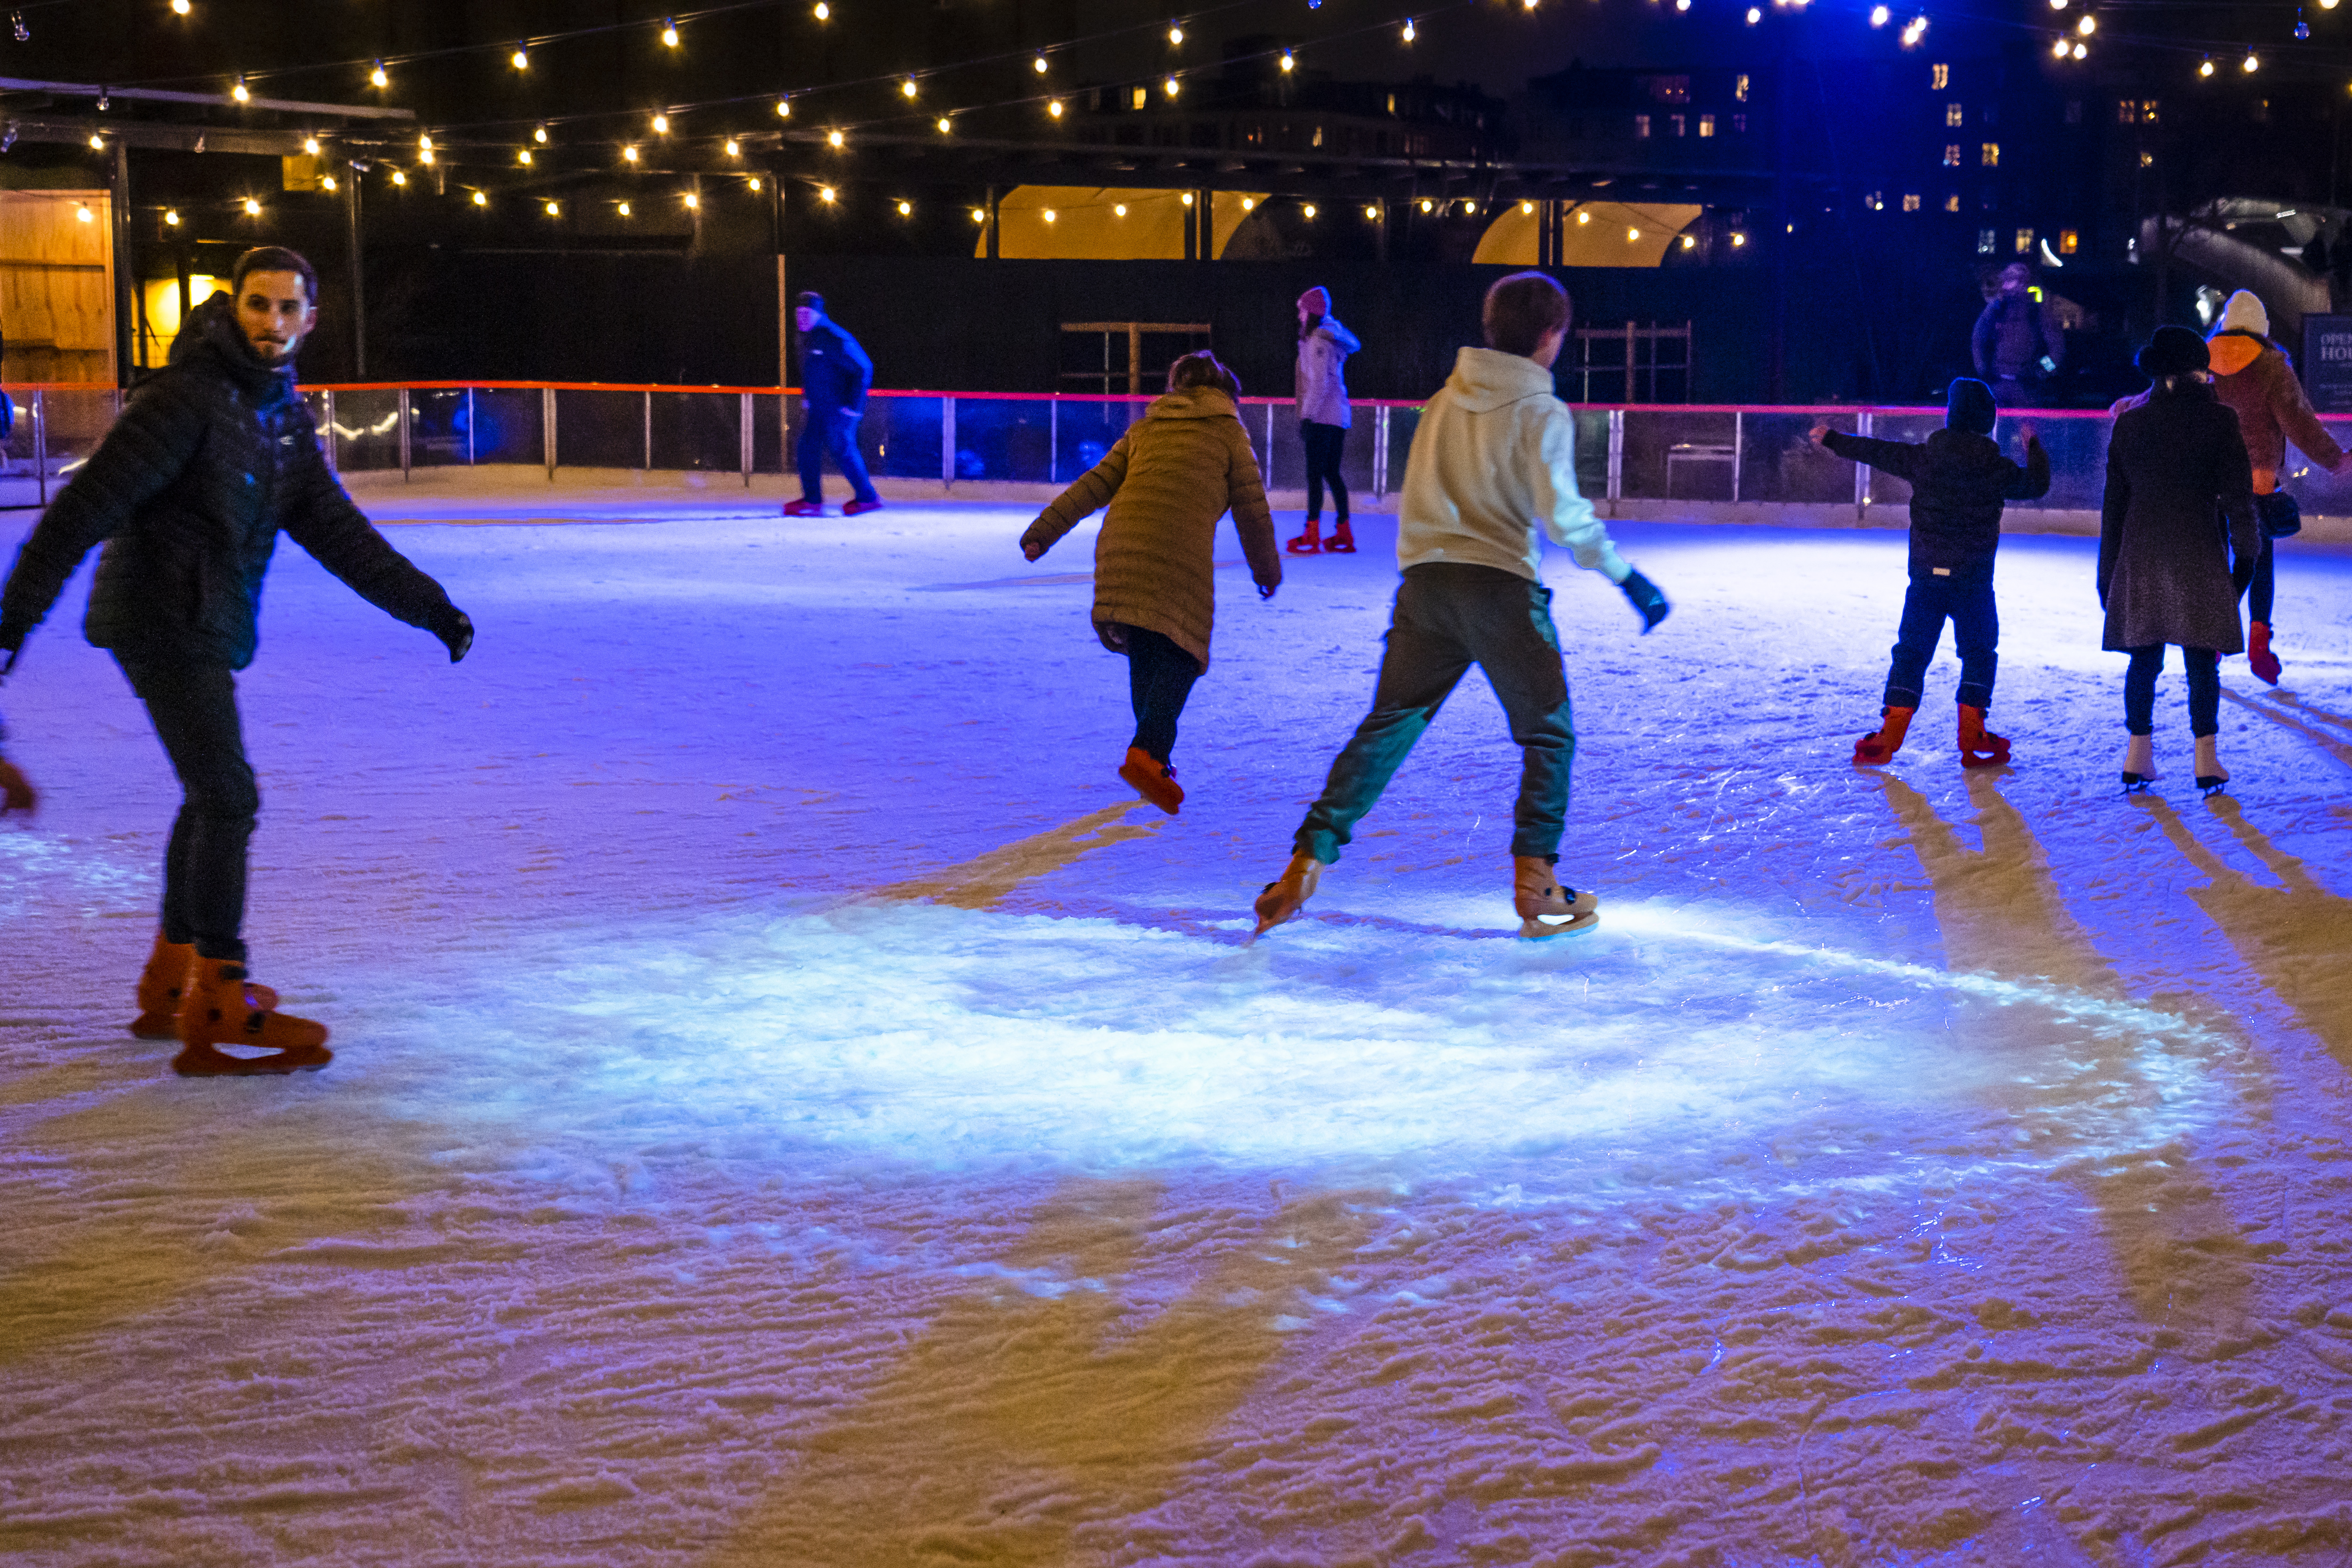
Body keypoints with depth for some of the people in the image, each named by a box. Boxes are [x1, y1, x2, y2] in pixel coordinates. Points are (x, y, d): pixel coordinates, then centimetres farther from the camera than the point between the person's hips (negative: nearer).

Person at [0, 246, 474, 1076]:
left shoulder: (282, 412, 11)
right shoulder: (187, 395, -16)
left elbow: (334, 529, 14)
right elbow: (89, 504, -20)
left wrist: (425, 603, 8)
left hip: (206, 629, 9)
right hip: (161, 622, -9)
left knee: (214, 797, 17)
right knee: (227, 796, -13)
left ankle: (173, 982, 32)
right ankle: (217, 1014, -10)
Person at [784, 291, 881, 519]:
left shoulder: (833, 339, -19)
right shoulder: (805, 337, 10)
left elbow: (863, 368, -20)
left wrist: (854, 405, -19)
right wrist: (806, 396, 21)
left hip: (839, 409, -9)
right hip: (817, 408, 9)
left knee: (841, 450, -7)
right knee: (808, 448, 4)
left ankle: (867, 498, 4)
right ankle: (812, 501, 8)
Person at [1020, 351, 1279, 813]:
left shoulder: (1144, 428, 26)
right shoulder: (1228, 431, 16)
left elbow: (1093, 485, 17)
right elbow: (1252, 509, 15)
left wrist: (1044, 531, 14)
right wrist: (1267, 569, 27)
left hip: (1120, 546, 5)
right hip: (1180, 554, -5)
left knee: (1145, 656, 15)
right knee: (1180, 653, -3)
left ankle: (1152, 760, 16)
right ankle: (1147, 753, -22)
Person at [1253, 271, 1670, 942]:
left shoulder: (1445, 401, 15)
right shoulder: (1540, 411, -4)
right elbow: (1561, 513, -13)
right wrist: (1626, 576, -9)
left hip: (1423, 582, 5)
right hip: (1501, 585, -5)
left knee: (1386, 727, 10)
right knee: (1548, 735, 9)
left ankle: (1307, 861, -1)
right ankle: (1537, 889, 3)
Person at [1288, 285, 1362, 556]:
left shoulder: (1318, 341, -12)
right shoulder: (1332, 337, 16)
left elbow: (1320, 383, -18)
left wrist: (1306, 416, -16)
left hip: (1321, 418, -9)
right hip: (1338, 417, 9)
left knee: (1315, 474, -8)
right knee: (1332, 473, 12)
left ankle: (1312, 536, -9)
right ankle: (1344, 534, 13)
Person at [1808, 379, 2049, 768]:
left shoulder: (1922, 457, -2)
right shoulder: (1996, 468, -4)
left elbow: (1876, 451, 8)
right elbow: (2037, 484, 10)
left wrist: (1832, 439, 22)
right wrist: (2034, 447, 27)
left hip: (1926, 575, 2)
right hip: (1973, 579, -1)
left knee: (1911, 652, 9)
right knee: (1979, 654, 9)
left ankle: (1889, 735, 3)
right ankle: (1972, 739, 3)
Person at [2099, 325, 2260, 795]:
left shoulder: (2128, 424, 5)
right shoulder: (2218, 420, -5)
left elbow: (2113, 504, 8)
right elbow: (2237, 496, -6)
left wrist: (2107, 573, 14)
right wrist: (2245, 555, 4)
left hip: (2141, 556, 3)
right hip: (2198, 555, -3)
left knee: (2144, 659, 10)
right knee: (2202, 661, 4)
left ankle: (2138, 756, 10)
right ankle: (2207, 760, 3)